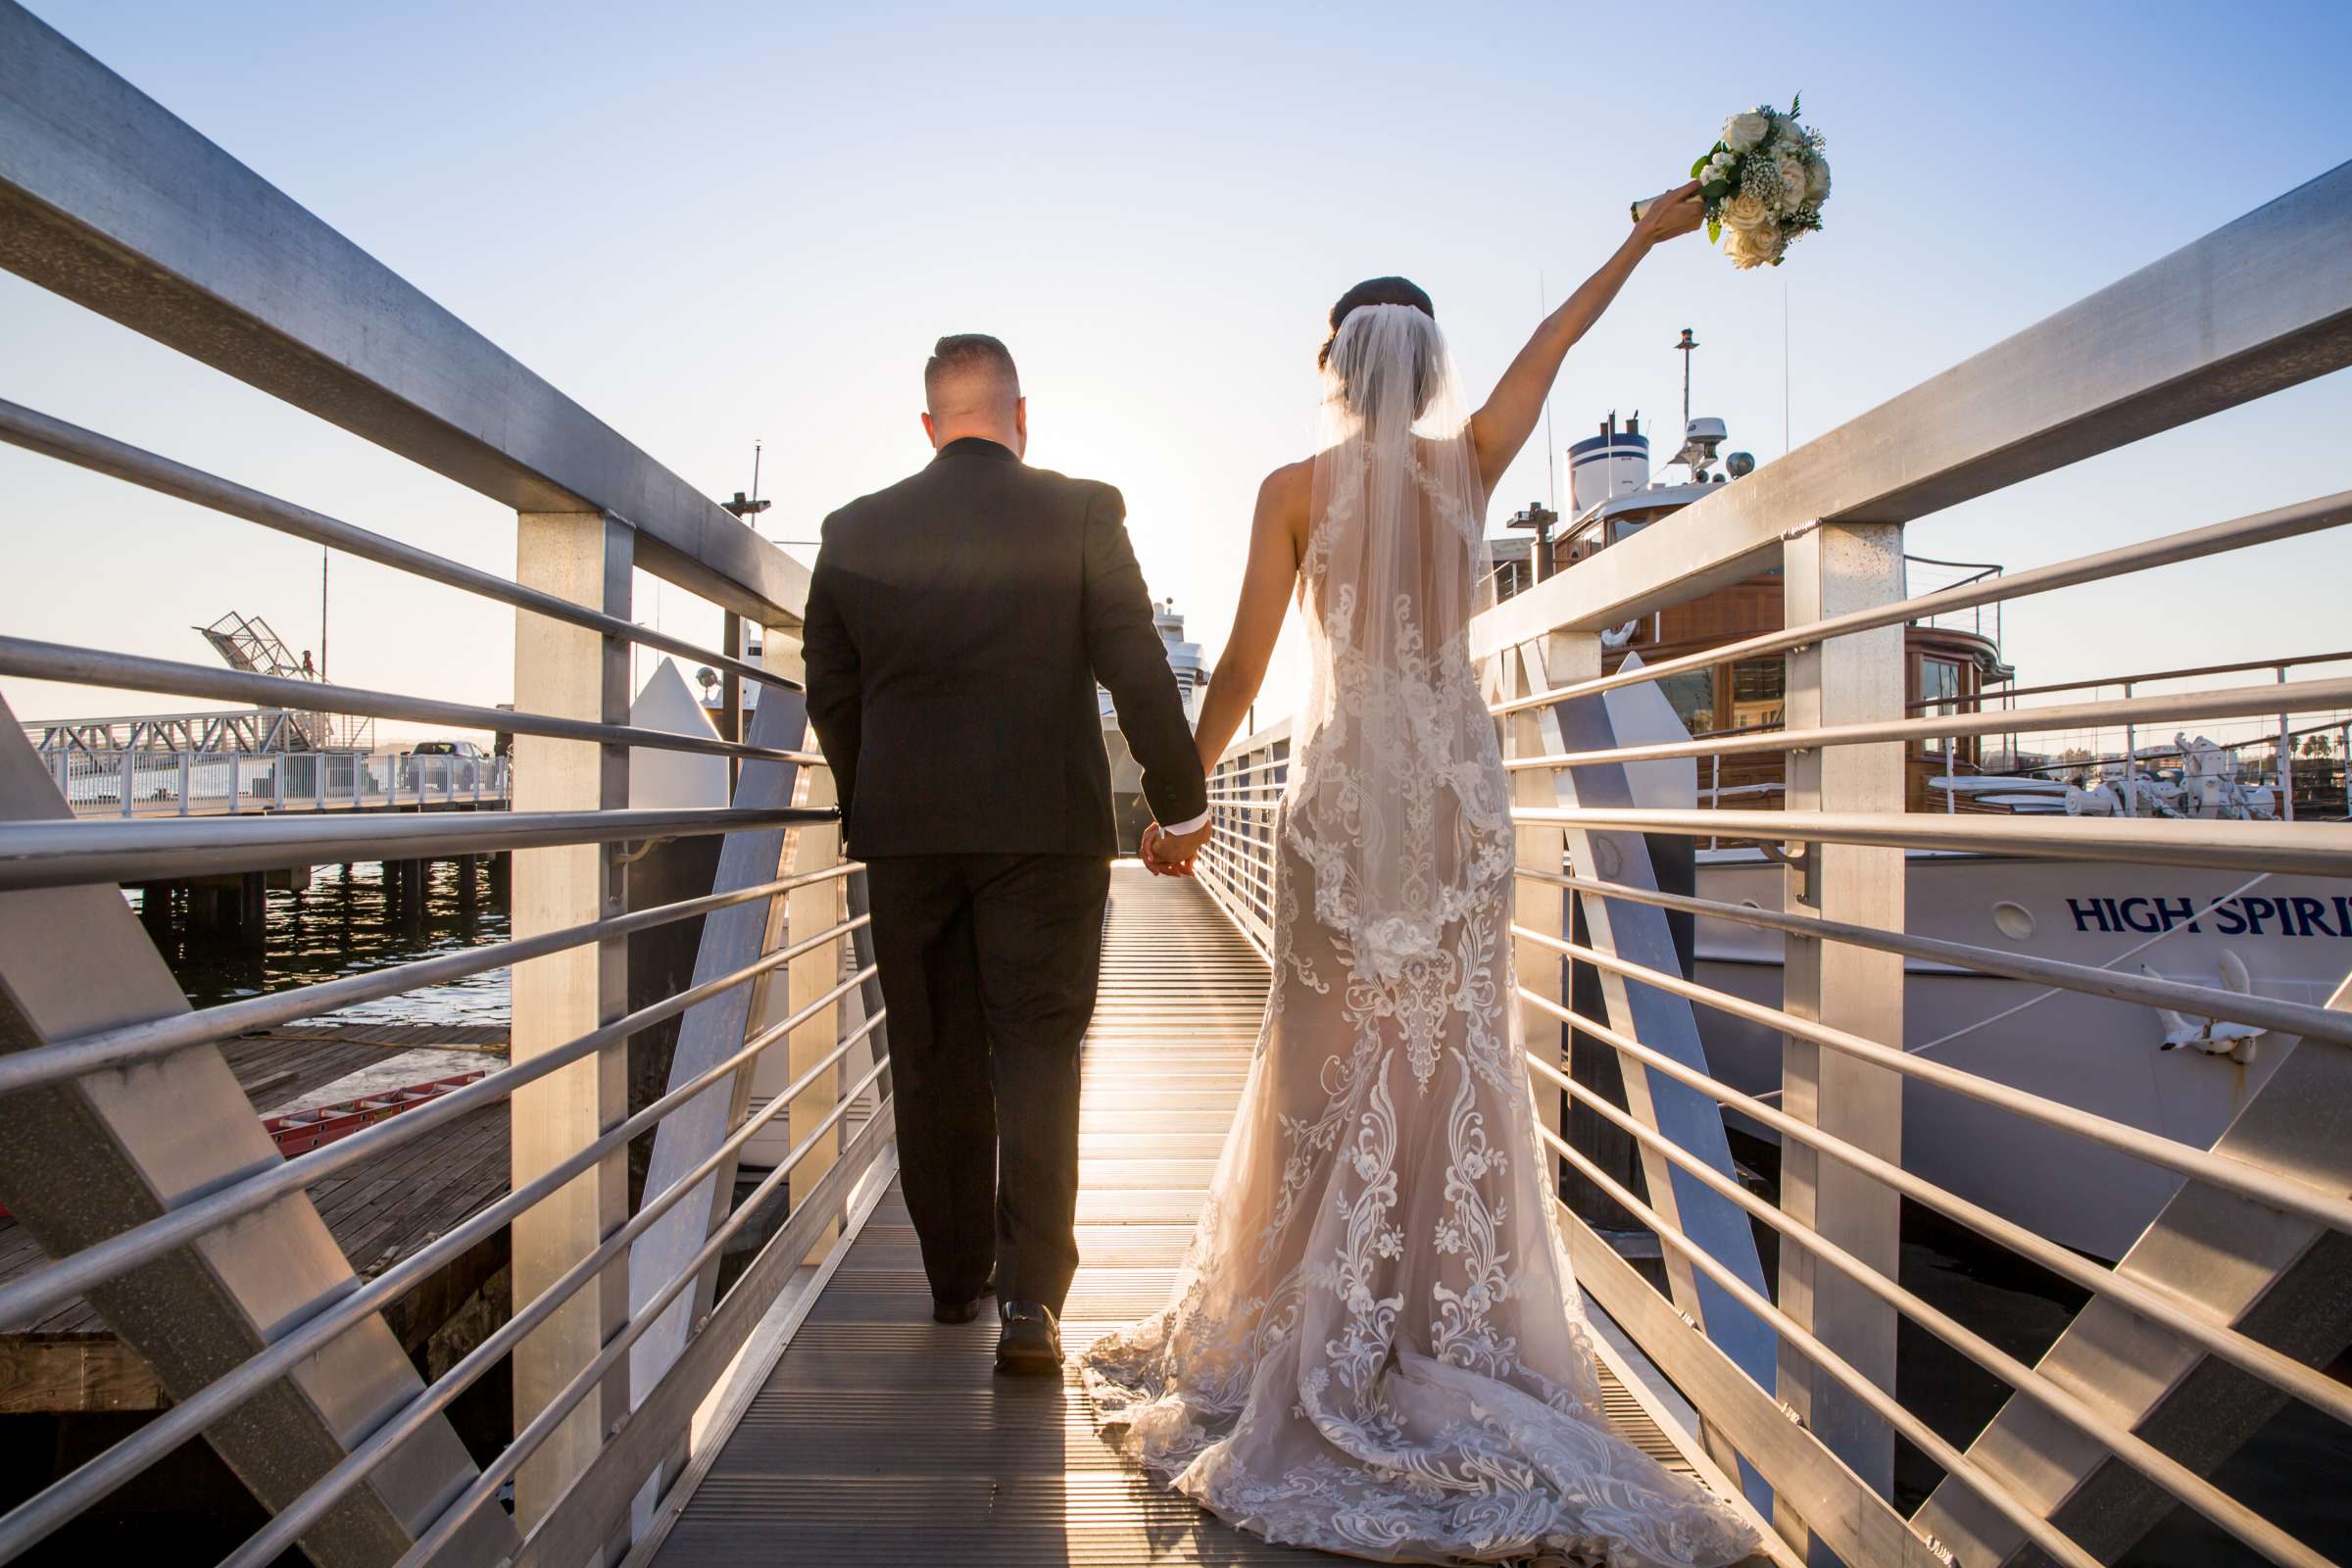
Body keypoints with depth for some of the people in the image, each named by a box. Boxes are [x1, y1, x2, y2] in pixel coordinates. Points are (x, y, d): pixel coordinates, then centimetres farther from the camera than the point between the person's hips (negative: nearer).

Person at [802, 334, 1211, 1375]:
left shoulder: (856, 530, 5)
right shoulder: (1081, 514, -3)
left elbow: (829, 694, 10)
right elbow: (1138, 672, -6)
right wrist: (1179, 802, 3)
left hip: (905, 832, 3)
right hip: (1044, 828, -2)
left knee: (933, 1057, 14)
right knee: (1037, 1051, 5)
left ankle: (956, 1275, 28)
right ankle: (1030, 1295, -1)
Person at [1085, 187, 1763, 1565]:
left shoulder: (1297, 489, -2)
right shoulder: (1471, 461, 4)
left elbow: (1244, 665, -3)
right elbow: (1559, 336, 19)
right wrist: (1649, 236, 35)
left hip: (1347, 787, -2)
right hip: (1460, 783, 2)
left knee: (1333, 1052, 5)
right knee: (1458, 1049, 6)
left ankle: (1328, 1333, 14)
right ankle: (1456, 1329, 14)